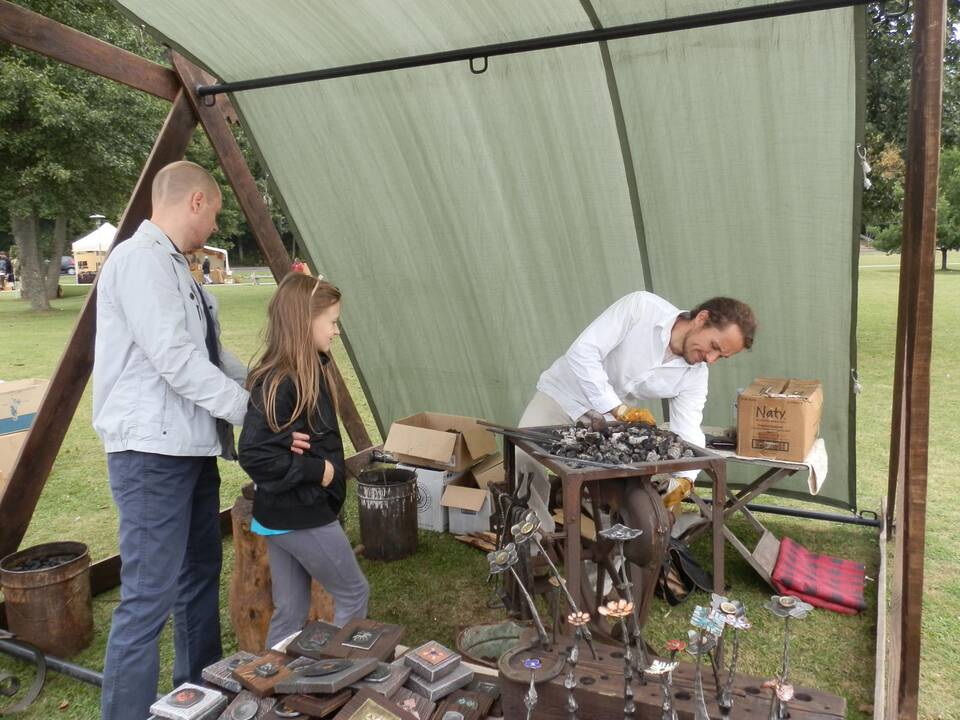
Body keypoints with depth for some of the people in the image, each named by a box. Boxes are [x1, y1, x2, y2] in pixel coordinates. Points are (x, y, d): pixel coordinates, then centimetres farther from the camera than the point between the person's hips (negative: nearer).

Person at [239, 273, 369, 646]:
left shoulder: (306, 371, 6)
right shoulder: (279, 383, -23)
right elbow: (254, 454, -27)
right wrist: (317, 470, -21)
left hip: (283, 516, 9)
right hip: (303, 516, -9)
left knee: (290, 611, 17)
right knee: (354, 593, 9)